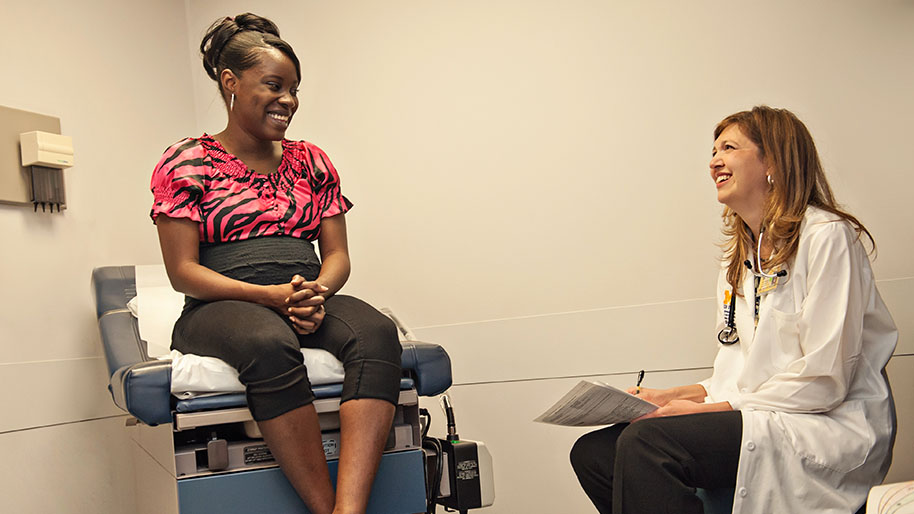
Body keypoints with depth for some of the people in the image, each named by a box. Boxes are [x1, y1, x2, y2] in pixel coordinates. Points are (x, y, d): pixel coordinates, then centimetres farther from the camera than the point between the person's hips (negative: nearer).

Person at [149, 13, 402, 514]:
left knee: (376, 332, -31)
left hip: (309, 301, 4)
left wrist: (317, 294, -12)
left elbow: (337, 254, 13)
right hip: (221, 308, -3)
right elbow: (183, 271, -2)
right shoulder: (186, 163, 6)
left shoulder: (311, 161, 18)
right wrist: (272, 295, -17)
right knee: (270, 343, -40)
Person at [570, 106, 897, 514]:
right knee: (592, 452, -8)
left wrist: (710, 409, -15)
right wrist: (672, 397, 1)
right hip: (754, 416, 8)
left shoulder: (826, 236, -8)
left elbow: (823, 381, -15)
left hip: (828, 429, -8)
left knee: (645, 442, -30)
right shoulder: (739, 258, 18)